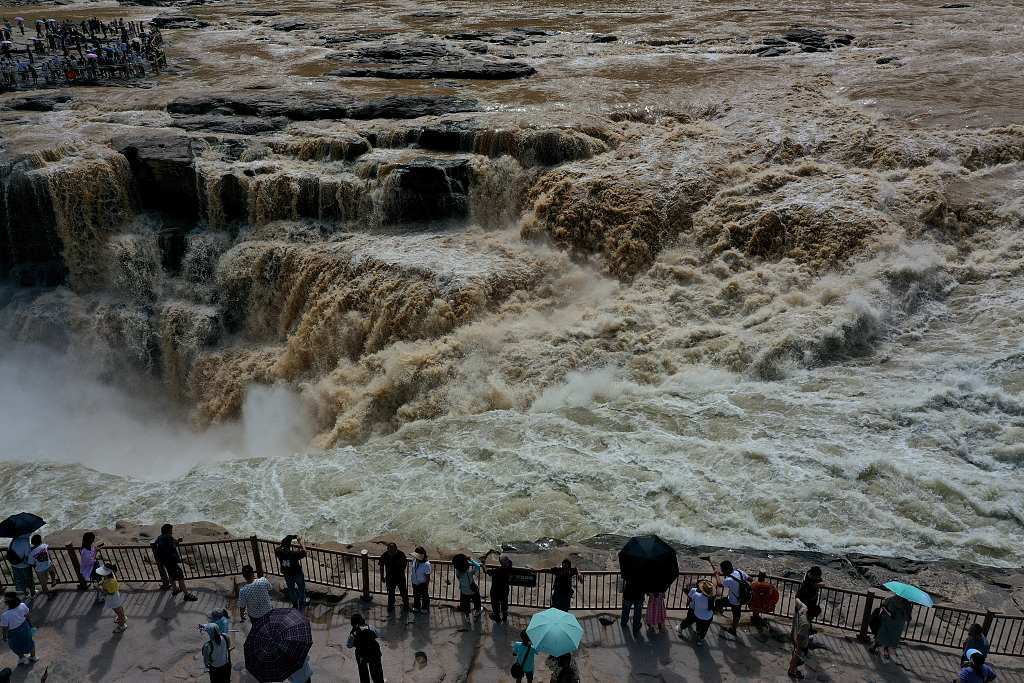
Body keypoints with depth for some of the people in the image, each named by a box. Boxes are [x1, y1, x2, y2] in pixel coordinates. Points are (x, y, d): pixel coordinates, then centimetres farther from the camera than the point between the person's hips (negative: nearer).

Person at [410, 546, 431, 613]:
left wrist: (426, 586, -16)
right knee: (416, 596, 24)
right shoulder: (414, 560, -12)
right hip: (415, 583, 6)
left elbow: (428, 576, -21)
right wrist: (412, 581, 13)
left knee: (424, 597, 16)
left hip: (422, 583, -6)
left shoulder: (426, 564, -31)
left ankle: (425, 608, 37)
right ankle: (416, 607, 46)